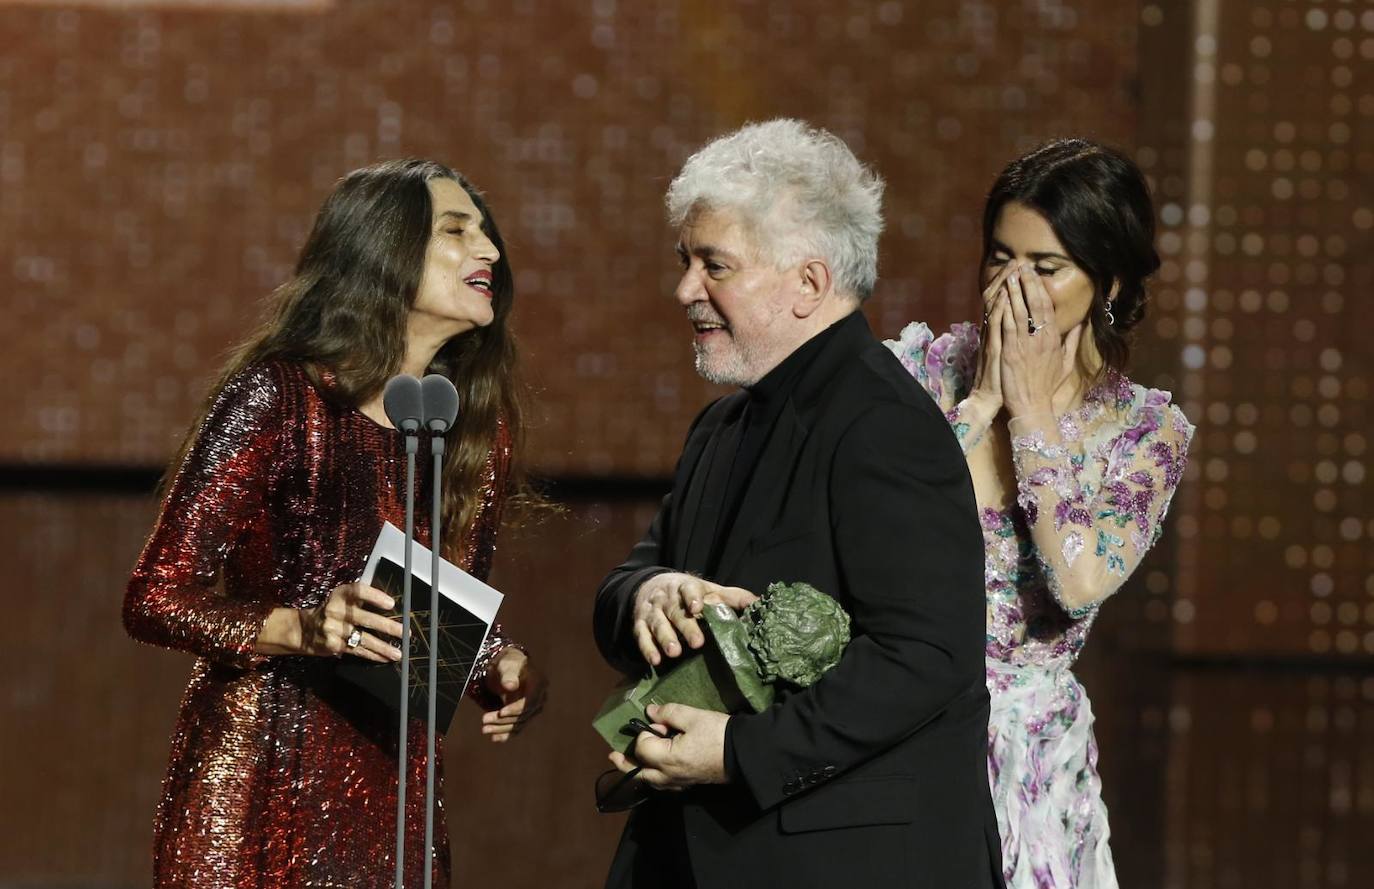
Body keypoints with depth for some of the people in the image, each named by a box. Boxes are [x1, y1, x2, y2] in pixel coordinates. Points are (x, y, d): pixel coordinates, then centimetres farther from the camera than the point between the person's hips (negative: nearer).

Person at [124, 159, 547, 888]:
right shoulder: (276, 398, -10)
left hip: (393, 795, 6)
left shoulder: (477, 429, 8)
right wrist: (302, 628, -27)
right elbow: (156, 601, -12)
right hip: (258, 793, -5)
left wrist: (506, 671, -4)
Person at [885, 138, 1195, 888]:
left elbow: (1081, 582, -19)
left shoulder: (1145, 430, -2)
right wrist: (982, 400, -14)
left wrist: (1032, 407, -13)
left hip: (1033, 763, 0)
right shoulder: (925, 366, -2)